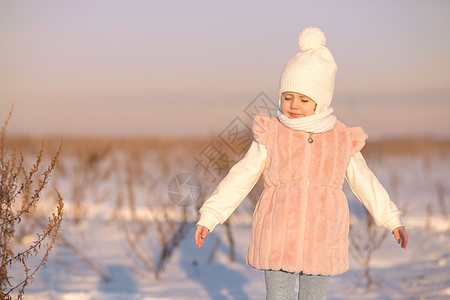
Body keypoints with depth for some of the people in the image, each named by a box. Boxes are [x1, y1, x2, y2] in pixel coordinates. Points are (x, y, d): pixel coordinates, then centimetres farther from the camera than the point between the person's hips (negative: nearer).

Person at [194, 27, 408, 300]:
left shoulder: (342, 139, 3)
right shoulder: (271, 135, -1)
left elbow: (365, 182, 15)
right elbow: (241, 178, 0)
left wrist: (392, 220, 19)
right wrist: (209, 217, -5)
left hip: (320, 243, 1)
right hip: (277, 241, -1)